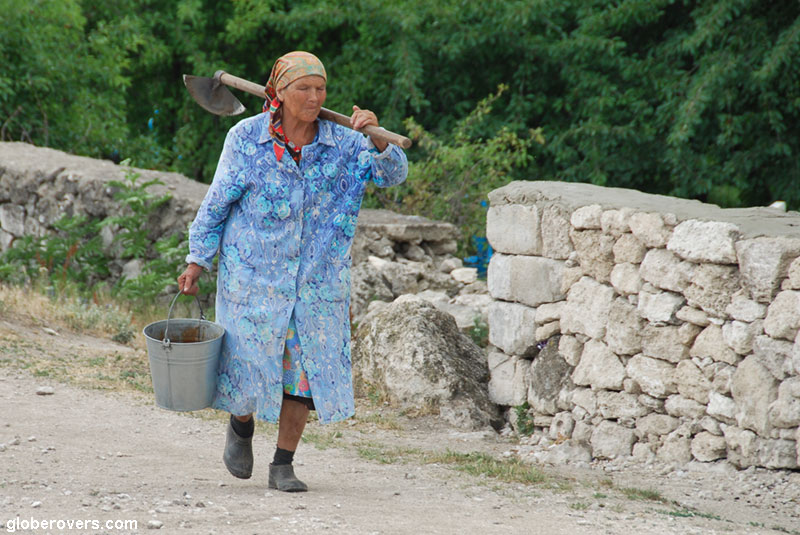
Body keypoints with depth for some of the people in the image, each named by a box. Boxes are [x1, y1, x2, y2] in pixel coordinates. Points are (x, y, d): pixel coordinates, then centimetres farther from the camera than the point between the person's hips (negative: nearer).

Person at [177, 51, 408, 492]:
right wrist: (196, 261, 0)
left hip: (317, 281, 2)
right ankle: (241, 426, 35)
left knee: (305, 369, 0)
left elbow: (393, 174, -8)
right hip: (254, 274, -2)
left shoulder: (340, 144, -1)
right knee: (252, 364, 1)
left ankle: (283, 465, 13)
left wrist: (376, 138, -27)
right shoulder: (246, 139, -5)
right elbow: (216, 203, 1)